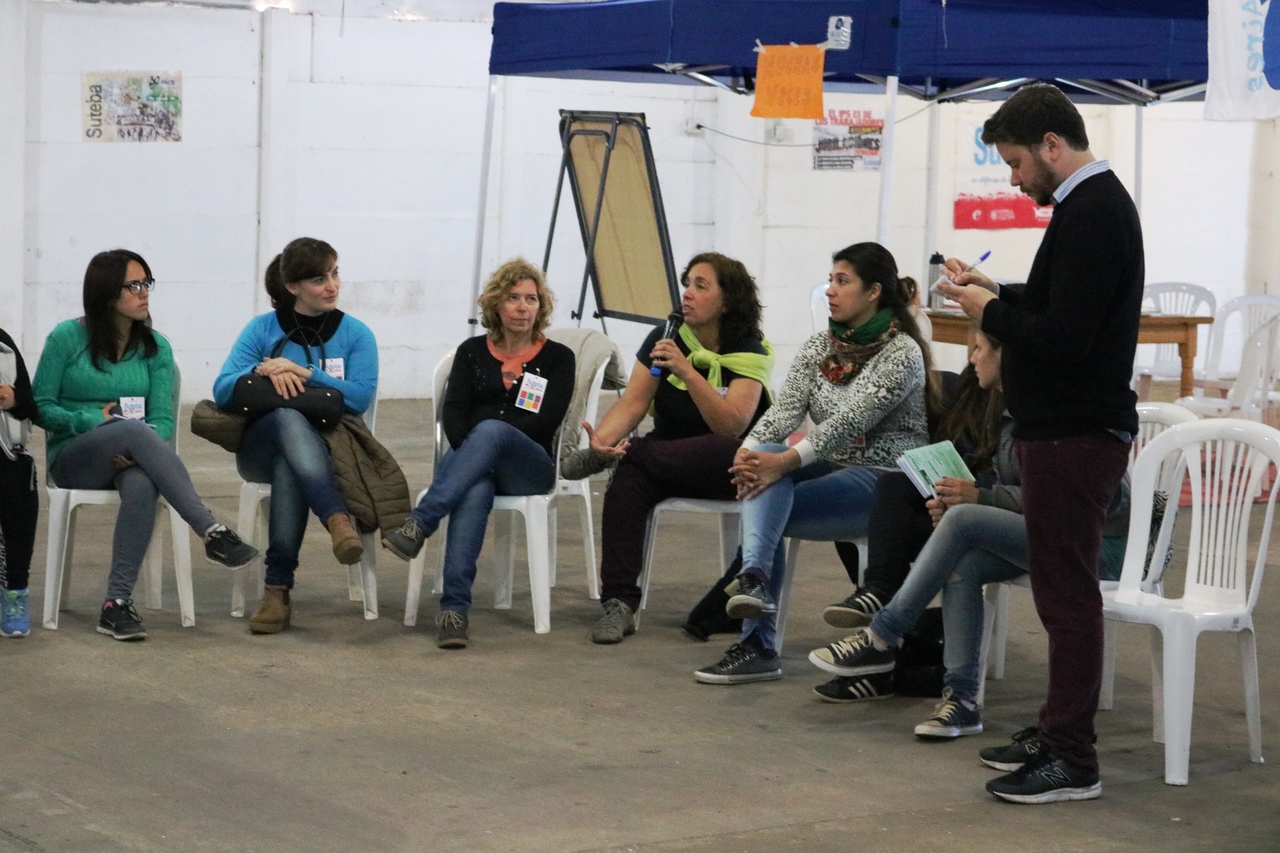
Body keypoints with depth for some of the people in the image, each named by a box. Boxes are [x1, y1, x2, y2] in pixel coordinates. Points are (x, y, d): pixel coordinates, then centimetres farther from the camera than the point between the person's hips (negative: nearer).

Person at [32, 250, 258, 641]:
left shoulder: (155, 347, 9)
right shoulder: (66, 338, 2)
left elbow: (163, 418, 1)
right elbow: (40, 406, 0)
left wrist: (139, 449, -21)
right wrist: (93, 421, -17)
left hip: (131, 459, 2)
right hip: (73, 457, -2)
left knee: (142, 485, -38)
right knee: (135, 429, -36)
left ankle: (117, 603, -39)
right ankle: (213, 533, -44)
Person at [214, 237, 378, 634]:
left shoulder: (355, 334, 6)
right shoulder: (262, 329, 7)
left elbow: (361, 397, -11)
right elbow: (222, 391, -4)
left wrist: (302, 372, -17)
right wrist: (262, 372, -22)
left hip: (328, 449, 0)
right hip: (261, 447, 0)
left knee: (288, 470, -38)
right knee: (288, 417, -38)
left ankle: (278, 588, -43)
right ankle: (337, 518, -56)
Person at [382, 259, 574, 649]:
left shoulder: (557, 357, 11)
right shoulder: (472, 352, 17)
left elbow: (546, 423, -3)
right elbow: (453, 413, 4)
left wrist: (484, 443, -14)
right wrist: (470, 454, -17)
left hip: (529, 467, -1)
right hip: (468, 461, 1)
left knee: (491, 430, -38)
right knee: (475, 491, -39)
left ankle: (419, 524, -52)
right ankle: (454, 606, -53)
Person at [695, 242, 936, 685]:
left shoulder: (902, 353, -11)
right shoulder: (818, 348, 11)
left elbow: (852, 419, -22)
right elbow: (786, 408, -3)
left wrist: (787, 461, -33)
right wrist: (749, 450, -24)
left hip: (883, 481, -6)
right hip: (831, 469, 6)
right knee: (767, 453, -26)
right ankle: (755, 578, -44)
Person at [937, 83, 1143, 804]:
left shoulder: (1092, 216, -19)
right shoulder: (1095, 203, 14)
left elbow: (1063, 339, -25)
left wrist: (989, 312, -11)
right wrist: (1000, 294, 13)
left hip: (1075, 437, -11)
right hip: (1071, 427, 11)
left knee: (1068, 593, -6)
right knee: (1065, 589, 16)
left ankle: (1073, 763, -1)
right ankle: (1058, 736, 24)